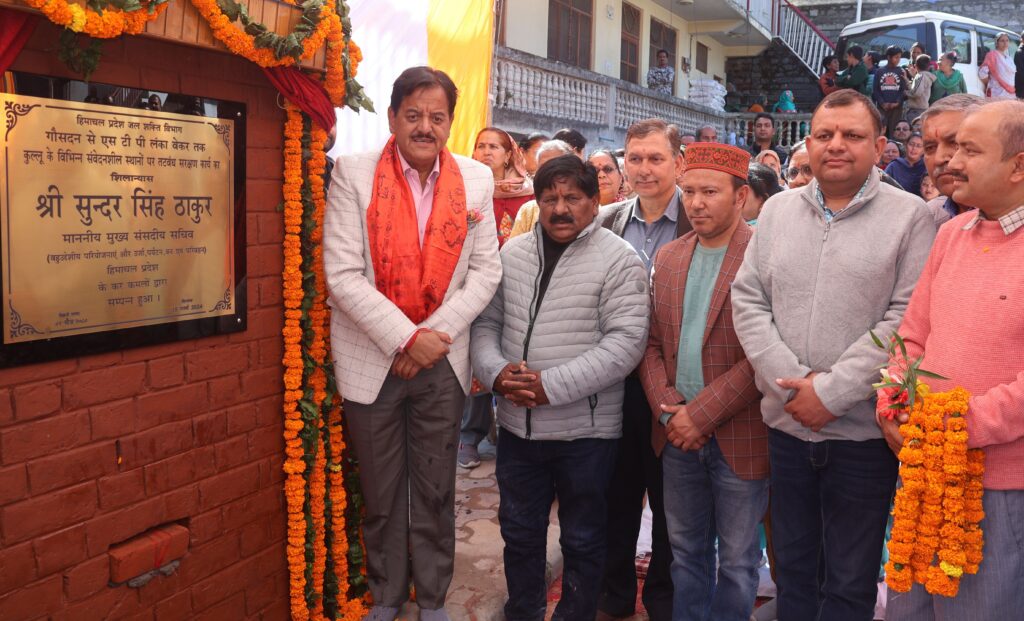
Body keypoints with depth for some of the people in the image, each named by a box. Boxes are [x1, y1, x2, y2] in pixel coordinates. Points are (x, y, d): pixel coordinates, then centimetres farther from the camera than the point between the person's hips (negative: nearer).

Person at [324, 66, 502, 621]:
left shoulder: (476, 180, 1)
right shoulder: (354, 173, -7)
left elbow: (486, 270, 1)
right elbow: (342, 274, -12)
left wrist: (435, 334, -11)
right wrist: (405, 338, -17)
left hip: (441, 361, 2)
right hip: (372, 360, -1)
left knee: (435, 493, 11)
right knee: (381, 494, 11)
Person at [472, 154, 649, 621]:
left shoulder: (618, 260, -10)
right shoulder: (512, 254, 6)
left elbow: (626, 342, -18)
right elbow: (486, 322, 9)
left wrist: (552, 386, -22)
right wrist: (497, 372, -12)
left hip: (585, 429, -4)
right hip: (517, 424, 5)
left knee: (582, 540, 13)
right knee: (519, 532, 19)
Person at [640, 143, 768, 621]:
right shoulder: (668, 257, 8)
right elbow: (652, 342, 10)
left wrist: (701, 414, -17)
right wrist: (666, 407, -5)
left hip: (738, 437, -5)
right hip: (679, 436, 5)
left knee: (737, 559, 11)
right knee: (685, 549, 18)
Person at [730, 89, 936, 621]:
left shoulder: (909, 216, -4)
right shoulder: (777, 209, 8)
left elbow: (905, 319, -12)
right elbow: (747, 301, 2)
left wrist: (830, 391, -17)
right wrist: (791, 380, -10)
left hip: (862, 429, -3)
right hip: (787, 423, 4)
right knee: (792, 568, 17)